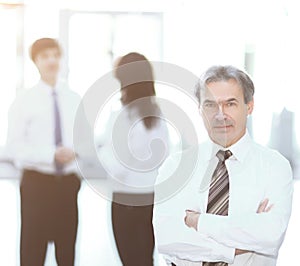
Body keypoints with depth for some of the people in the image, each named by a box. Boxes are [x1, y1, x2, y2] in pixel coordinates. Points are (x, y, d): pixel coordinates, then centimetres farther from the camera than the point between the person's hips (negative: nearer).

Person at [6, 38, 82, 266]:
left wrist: (74, 153, -15)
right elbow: (15, 147, -11)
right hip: (37, 181, -3)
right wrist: (51, 155, -24)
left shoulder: (75, 101, 7)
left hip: (69, 181, 3)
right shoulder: (24, 102, -4)